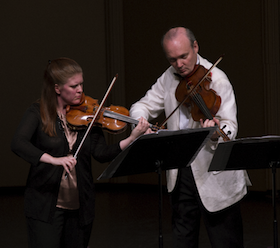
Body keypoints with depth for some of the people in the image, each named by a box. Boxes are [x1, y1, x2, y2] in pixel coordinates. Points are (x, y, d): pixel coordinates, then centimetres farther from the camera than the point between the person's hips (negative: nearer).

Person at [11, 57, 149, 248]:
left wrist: (132, 138, -20)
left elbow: (102, 153, -5)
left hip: (80, 207, 4)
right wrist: (54, 159, -35)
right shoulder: (38, 114, -5)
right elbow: (18, 144, -22)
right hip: (45, 206, -3)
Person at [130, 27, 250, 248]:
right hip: (180, 172, 6)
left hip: (215, 176, -6)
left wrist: (216, 131, -45)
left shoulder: (216, 79, -14)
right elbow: (144, 105, 11)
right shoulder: (170, 77, 6)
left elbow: (230, 126, -21)